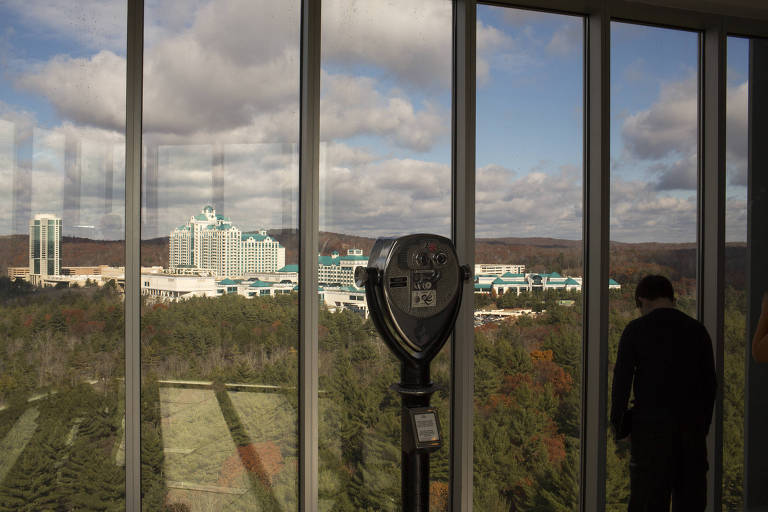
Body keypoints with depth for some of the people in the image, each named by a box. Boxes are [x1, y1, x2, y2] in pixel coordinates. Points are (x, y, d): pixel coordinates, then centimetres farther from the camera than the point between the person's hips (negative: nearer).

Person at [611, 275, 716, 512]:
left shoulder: (636, 329, -4)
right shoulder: (697, 330, 6)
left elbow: (622, 379, -6)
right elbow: (710, 383, 8)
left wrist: (619, 429, 1)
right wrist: (704, 425, 16)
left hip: (651, 426, -3)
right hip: (691, 427, 4)